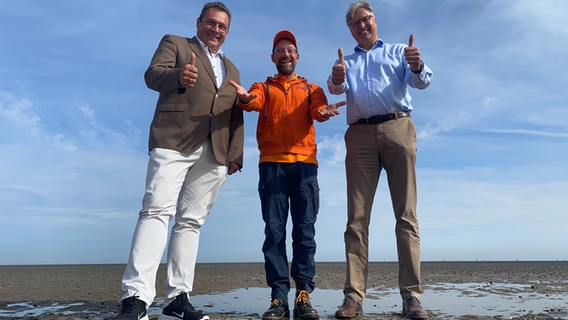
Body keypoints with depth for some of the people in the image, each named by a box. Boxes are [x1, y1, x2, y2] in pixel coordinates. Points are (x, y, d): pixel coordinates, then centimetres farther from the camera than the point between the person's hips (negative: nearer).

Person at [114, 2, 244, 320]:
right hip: (174, 142, -4)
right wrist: (178, 77, -29)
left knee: (191, 221, 2)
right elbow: (153, 74, -6)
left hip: (214, 153, 5)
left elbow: (237, 116, 20)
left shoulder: (232, 69, 26)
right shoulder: (174, 43, 14)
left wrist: (236, 154, 8)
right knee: (157, 211, -15)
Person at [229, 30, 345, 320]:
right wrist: (245, 98, -29)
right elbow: (254, 102, -4)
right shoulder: (263, 87, 19)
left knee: (304, 230, -4)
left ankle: (303, 295, 1)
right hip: (271, 163, 0)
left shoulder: (311, 88, 21)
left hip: (304, 163, 1)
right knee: (274, 230, -4)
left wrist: (324, 112, -25)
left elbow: (317, 109, -1)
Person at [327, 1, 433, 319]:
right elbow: (337, 88, 4)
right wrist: (336, 80, -21)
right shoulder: (346, 61, 25)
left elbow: (421, 82, 4)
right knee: (357, 217, -5)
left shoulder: (398, 51, 21)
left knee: (406, 214, -6)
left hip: (398, 128, -1)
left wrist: (417, 66, -20)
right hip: (360, 134, 2)